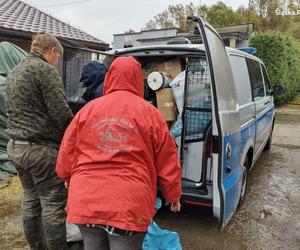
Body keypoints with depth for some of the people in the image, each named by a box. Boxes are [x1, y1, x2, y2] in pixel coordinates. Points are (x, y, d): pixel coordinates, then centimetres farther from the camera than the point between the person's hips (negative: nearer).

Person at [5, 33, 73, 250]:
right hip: (41, 148, -9)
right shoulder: (45, 70, -12)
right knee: (53, 205, 0)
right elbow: (61, 113, -17)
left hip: (16, 146, 9)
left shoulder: (14, 72, 17)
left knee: (30, 201, 17)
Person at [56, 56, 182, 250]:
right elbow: (168, 164, 4)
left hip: (85, 203, 3)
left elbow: (65, 160, 9)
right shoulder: (149, 112, -1)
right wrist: (174, 196, 21)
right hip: (129, 206, -3)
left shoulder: (87, 109, 5)